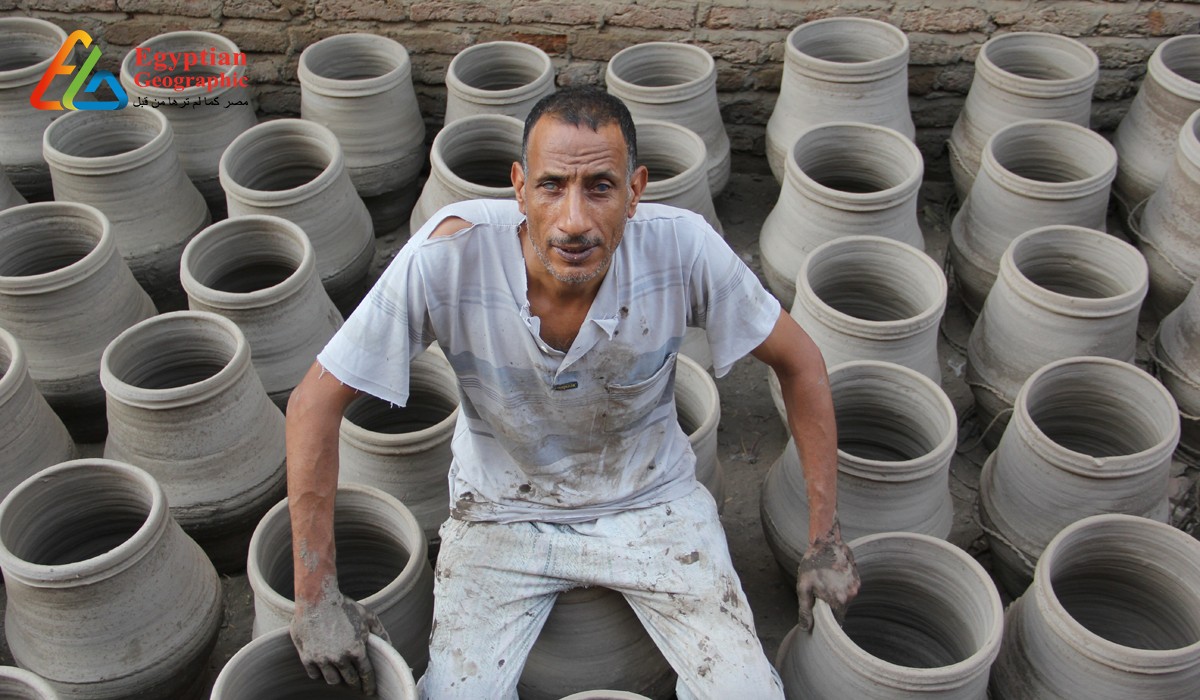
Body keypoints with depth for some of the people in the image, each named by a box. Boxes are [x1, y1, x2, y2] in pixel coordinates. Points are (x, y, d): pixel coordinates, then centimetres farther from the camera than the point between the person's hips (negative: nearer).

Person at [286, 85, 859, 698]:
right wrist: (315, 596, -20)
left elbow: (799, 363, -9)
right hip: (503, 511, 0)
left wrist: (826, 539, -8)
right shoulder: (449, 256, -29)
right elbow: (316, 401, -20)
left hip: (651, 501, 1)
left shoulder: (682, 247, -25)